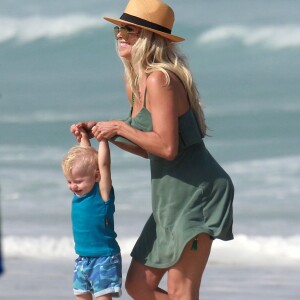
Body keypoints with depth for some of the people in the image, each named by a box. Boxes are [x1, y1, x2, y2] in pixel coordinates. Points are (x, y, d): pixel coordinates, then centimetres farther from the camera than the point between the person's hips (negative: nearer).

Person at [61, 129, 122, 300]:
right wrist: (84, 136, 16)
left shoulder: (102, 193, -13)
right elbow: (83, 155, 13)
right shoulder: (80, 193, 5)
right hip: (83, 259, 8)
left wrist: (103, 138, -14)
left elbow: (103, 164, -21)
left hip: (104, 258, -8)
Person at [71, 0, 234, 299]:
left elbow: (167, 147, -25)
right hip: (172, 197, 10)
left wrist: (120, 128, -13)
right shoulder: (134, 84, 13)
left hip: (196, 193, -10)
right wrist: (101, 131, 12)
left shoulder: (160, 79, -17)